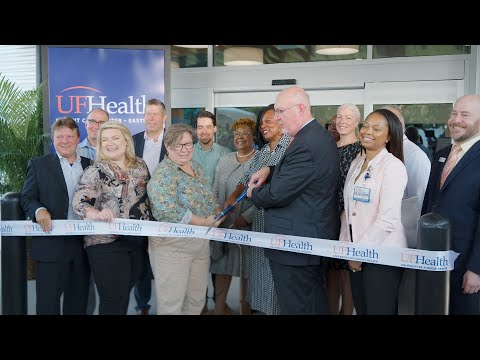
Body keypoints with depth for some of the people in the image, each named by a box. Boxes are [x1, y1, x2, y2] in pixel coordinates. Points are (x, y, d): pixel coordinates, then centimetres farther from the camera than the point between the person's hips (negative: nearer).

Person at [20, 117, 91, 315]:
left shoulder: (90, 165, 11)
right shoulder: (38, 165, 3)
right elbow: (27, 198, 0)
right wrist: (38, 210, -20)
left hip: (83, 244, 3)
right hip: (52, 245, -3)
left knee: (79, 300, 13)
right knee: (48, 300, 2)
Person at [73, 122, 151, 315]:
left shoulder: (140, 165, 7)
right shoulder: (95, 171, -9)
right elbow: (79, 201, -23)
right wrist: (97, 214, -43)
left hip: (138, 240, 5)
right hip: (107, 242, -5)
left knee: (125, 294, 18)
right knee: (112, 301, 0)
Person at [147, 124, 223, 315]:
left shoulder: (197, 167, 11)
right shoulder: (164, 172, -14)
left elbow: (209, 198, 18)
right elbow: (167, 210, -25)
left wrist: (219, 213, -4)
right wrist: (204, 222, -18)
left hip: (201, 242, 8)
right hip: (172, 244, -7)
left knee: (197, 300, 14)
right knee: (171, 304, 0)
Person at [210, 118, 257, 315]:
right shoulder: (224, 160, 11)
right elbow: (215, 191, 12)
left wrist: (246, 217, -19)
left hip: (248, 224, -4)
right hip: (224, 222, 4)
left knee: (247, 263, 6)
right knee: (223, 263, 8)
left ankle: (246, 306, 19)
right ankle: (219, 304, 18)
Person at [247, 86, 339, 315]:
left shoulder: (306, 144, -23)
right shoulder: (318, 136, 9)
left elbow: (277, 195, -22)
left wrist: (254, 193, -2)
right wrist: (269, 171, 5)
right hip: (314, 237, 10)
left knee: (297, 307, 1)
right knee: (316, 305, 20)